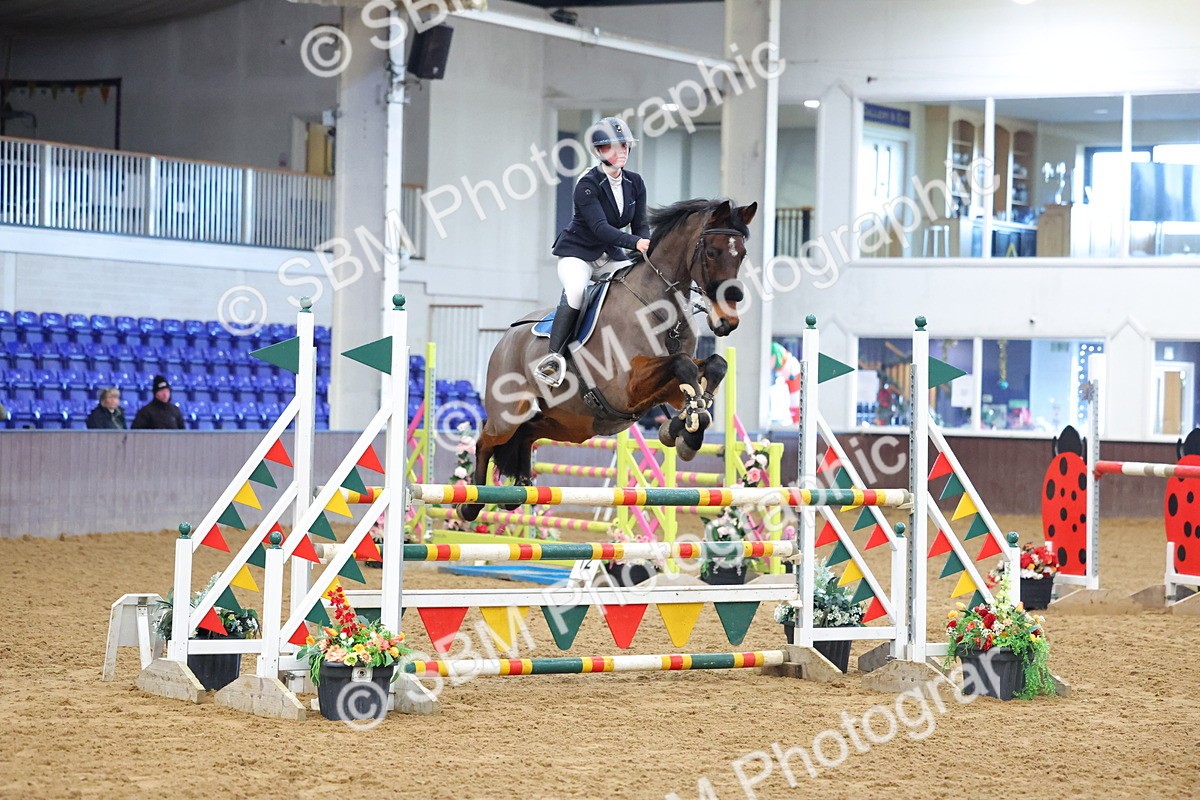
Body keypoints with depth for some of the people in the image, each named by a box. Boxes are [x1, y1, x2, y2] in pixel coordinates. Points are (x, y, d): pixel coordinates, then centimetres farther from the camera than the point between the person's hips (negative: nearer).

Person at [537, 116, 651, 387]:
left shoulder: (635, 183, 1)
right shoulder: (587, 185, -19)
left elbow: (640, 224, 1)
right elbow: (599, 227, -30)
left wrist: (649, 249, -21)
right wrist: (635, 243, -43)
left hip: (610, 256, 6)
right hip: (577, 253, -6)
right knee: (575, 290, -35)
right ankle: (554, 357, -35)